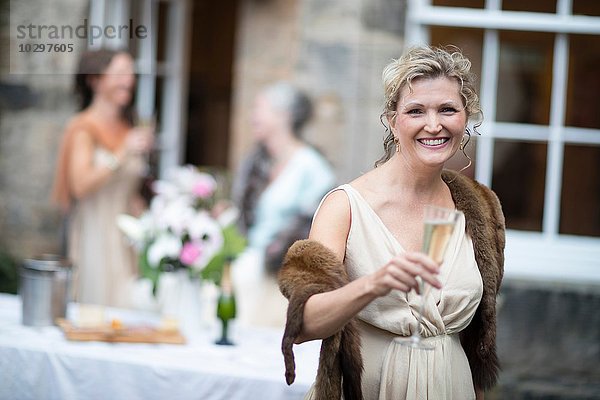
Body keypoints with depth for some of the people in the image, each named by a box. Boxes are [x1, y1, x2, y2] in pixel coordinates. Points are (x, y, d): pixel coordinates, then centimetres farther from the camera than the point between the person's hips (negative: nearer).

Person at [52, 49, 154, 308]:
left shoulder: (127, 129, 14)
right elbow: (80, 185, -17)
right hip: (95, 236, -6)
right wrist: (123, 154, -20)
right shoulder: (83, 129, -5)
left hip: (126, 239, 6)